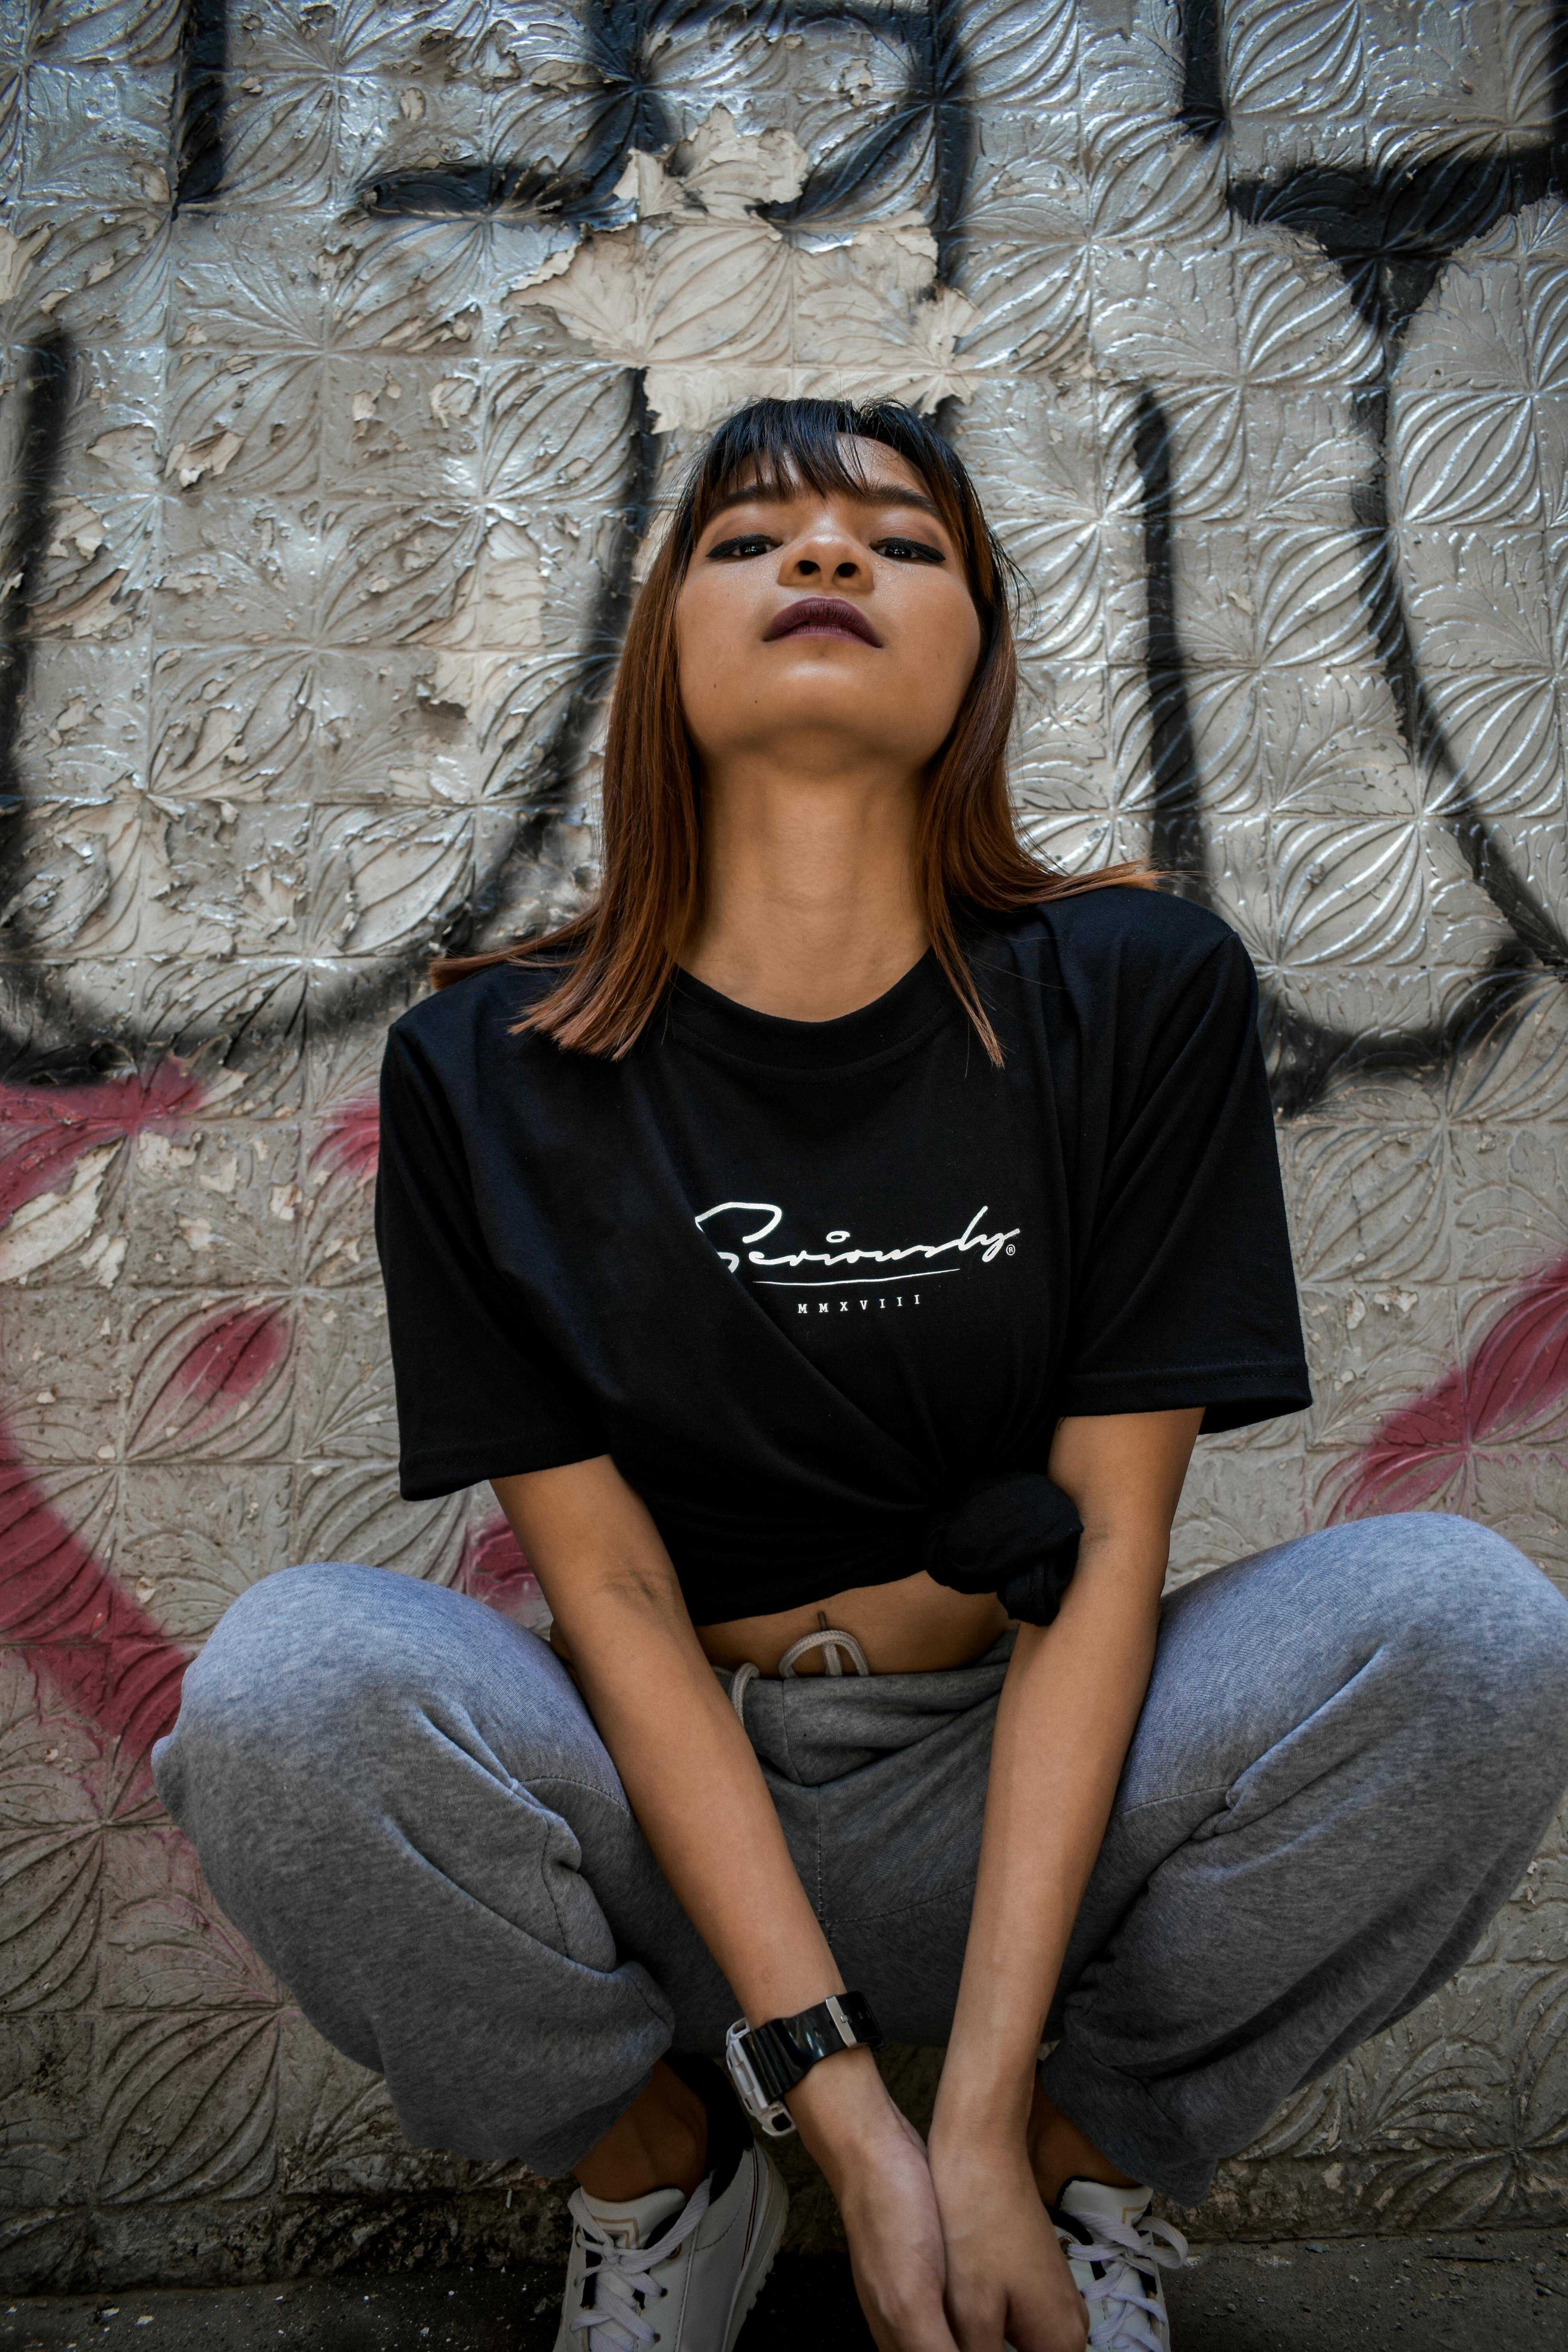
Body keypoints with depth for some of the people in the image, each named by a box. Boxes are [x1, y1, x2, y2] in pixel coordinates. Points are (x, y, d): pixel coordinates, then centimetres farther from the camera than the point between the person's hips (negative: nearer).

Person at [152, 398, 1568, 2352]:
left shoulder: (1140, 994, -8)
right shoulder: (488, 1070, -8)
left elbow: (1108, 1539, -11)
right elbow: (609, 1588, -11)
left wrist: (982, 2112, -16)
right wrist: (838, 2097, -18)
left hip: (1021, 1801, 1)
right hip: (662, 1811, 0)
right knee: (287, 1683, -28)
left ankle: (1090, 2160, 1)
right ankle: (657, 2171, 2)